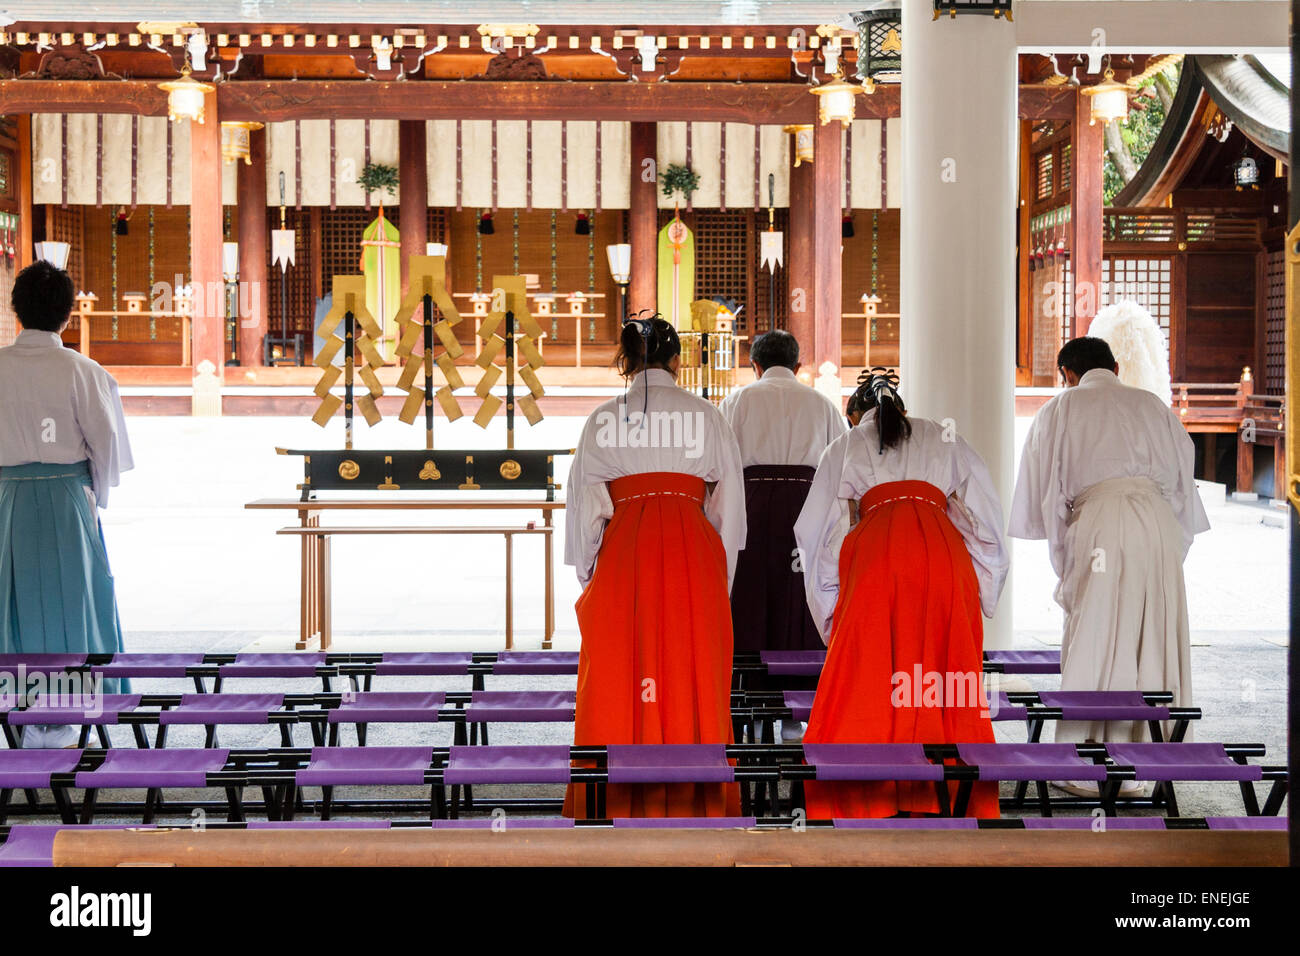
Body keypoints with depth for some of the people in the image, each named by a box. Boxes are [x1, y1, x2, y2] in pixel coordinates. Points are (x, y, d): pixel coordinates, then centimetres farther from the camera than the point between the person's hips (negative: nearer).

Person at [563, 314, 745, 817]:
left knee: (617, 680, 5)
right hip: (694, 554, 0)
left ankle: (618, 802, 6)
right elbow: (730, 503, 7)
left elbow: (584, 504, 4)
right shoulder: (707, 417, 5)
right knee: (692, 676, 5)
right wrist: (721, 578, 14)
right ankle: (694, 801, 8)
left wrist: (589, 576, 12)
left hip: (623, 551, 0)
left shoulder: (603, 420, 4)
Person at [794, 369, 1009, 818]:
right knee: (947, 690, 5)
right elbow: (987, 523, 19)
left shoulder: (845, 447, 25)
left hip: (875, 552, -1)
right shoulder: (944, 440, 28)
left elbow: (815, 533, 19)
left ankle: (858, 804, -5)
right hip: (942, 552, 1)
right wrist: (982, 596, 22)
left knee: (863, 685, 1)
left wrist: (830, 615, 23)